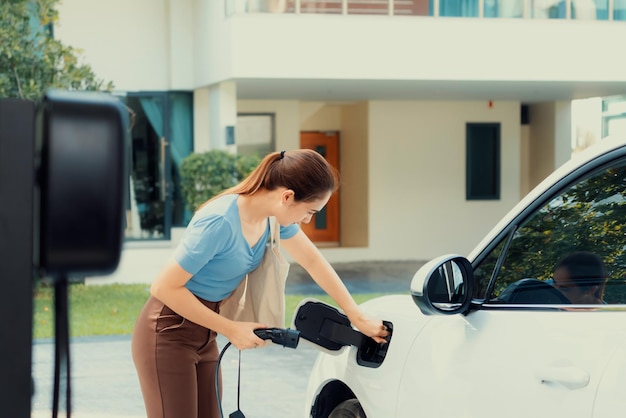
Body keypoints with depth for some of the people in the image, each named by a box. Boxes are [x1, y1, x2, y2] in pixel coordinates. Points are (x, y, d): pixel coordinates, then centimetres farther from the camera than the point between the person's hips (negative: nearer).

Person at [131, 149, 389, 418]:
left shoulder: (272, 216, -4)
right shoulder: (220, 222, -28)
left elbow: (314, 262, 10)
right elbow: (164, 287, -24)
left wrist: (358, 318, 12)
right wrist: (231, 329, -19)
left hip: (203, 335, 8)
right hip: (168, 335, -8)